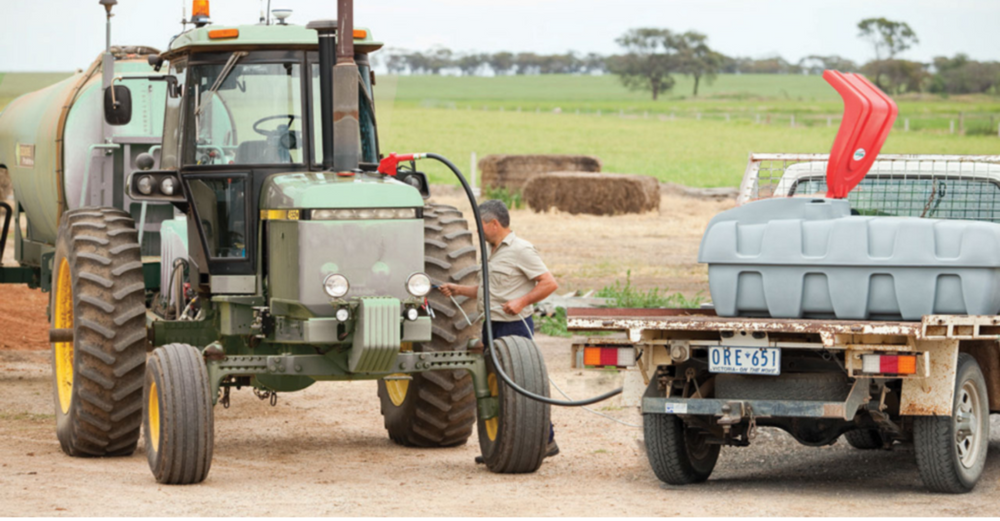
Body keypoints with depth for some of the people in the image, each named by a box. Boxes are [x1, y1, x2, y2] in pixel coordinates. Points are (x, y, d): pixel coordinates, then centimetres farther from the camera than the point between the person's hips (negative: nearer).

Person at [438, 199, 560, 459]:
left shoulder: (521, 250, -11)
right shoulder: (492, 251, 18)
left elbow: (549, 283, -15)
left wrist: (521, 302, -23)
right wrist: (459, 290, 17)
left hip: (515, 326, -9)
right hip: (492, 326, 9)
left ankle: (546, 440, 0)